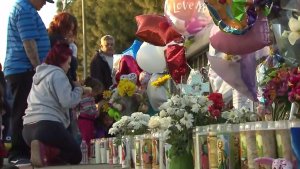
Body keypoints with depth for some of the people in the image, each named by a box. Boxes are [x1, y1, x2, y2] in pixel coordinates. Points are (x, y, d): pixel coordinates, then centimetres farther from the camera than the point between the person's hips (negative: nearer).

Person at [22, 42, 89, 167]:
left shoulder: (40, 74, 23)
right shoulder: (57, 73, -5)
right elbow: (67, 102, -15)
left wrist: (80, 91, 27)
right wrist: (78, 89, 5)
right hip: (48, 125, -9)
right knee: (75, 156, 3)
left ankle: (42, 150, -10)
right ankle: (44, 149, -22)